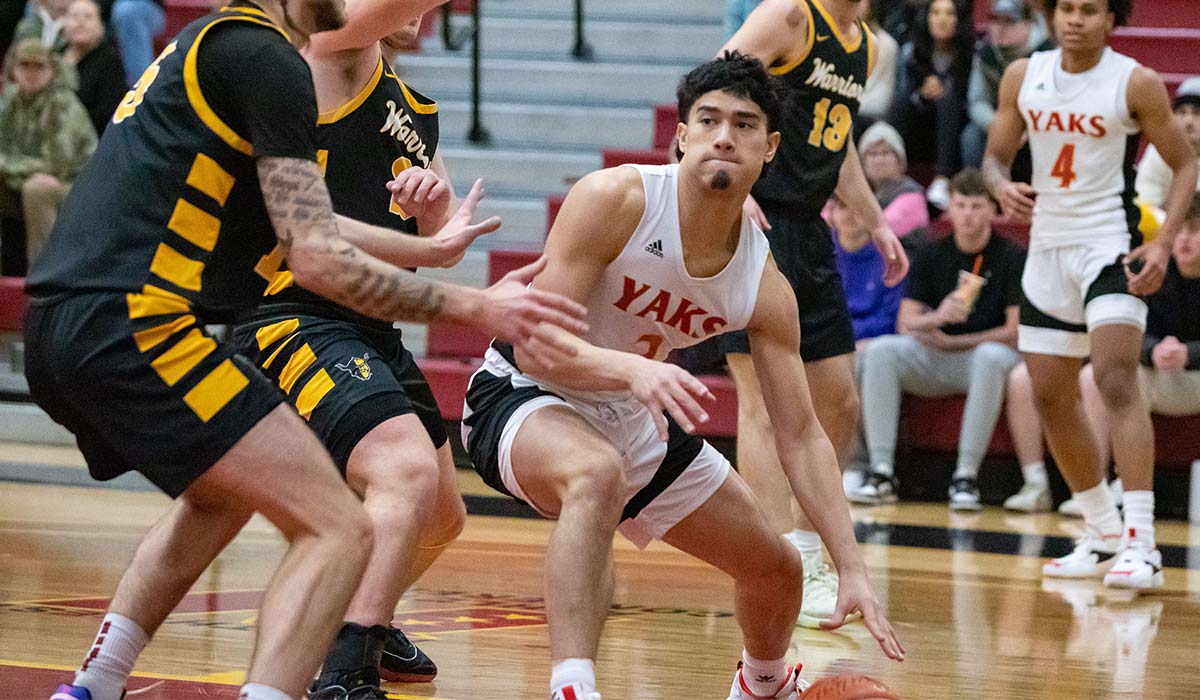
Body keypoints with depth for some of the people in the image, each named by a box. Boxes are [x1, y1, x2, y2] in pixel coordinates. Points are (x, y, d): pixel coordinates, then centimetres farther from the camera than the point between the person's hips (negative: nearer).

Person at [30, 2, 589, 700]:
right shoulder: (267, 58, -7)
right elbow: (319, 259, -13)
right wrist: (476, 307, -7)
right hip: (133, 329, -10)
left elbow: (290, 221, 34)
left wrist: (431, 247, 44)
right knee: (340, 531, -11)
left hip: (58, 333, 10)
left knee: (222, 496, 35)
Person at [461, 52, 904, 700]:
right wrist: (633, 369, -48)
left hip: (633, 419, 7)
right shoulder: (614, 201, -25)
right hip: (523, 399, -7)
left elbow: (800, 436, -5)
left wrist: (852, 570, -14)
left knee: (777, 569, 12)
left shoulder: (764, 286, -10)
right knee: (598, 473, -42)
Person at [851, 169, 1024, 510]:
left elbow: (1014, 331, -7)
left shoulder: (1012, 258, -3)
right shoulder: (931, 257, 6)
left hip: (988, 352, -3)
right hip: (935, 365, 3)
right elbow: (906, 324, -1)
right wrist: (938, 317, -24)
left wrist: (951, 343, -9)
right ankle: (881, 473, -27)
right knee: (881, 351, -24)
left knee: (992, 357, -38)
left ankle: (965, 478, -34)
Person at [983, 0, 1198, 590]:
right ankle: (1103, 536, 26)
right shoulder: (1023, 76, 3)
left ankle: (1140, 543, -26)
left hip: (1110, 247, -6)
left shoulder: (1136, 83, -9)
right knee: (1050, 397, 10)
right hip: (1047, 247, 6)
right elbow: (996, 153, 12)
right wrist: (1003, 189, -12)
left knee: (1116, 382, -21)